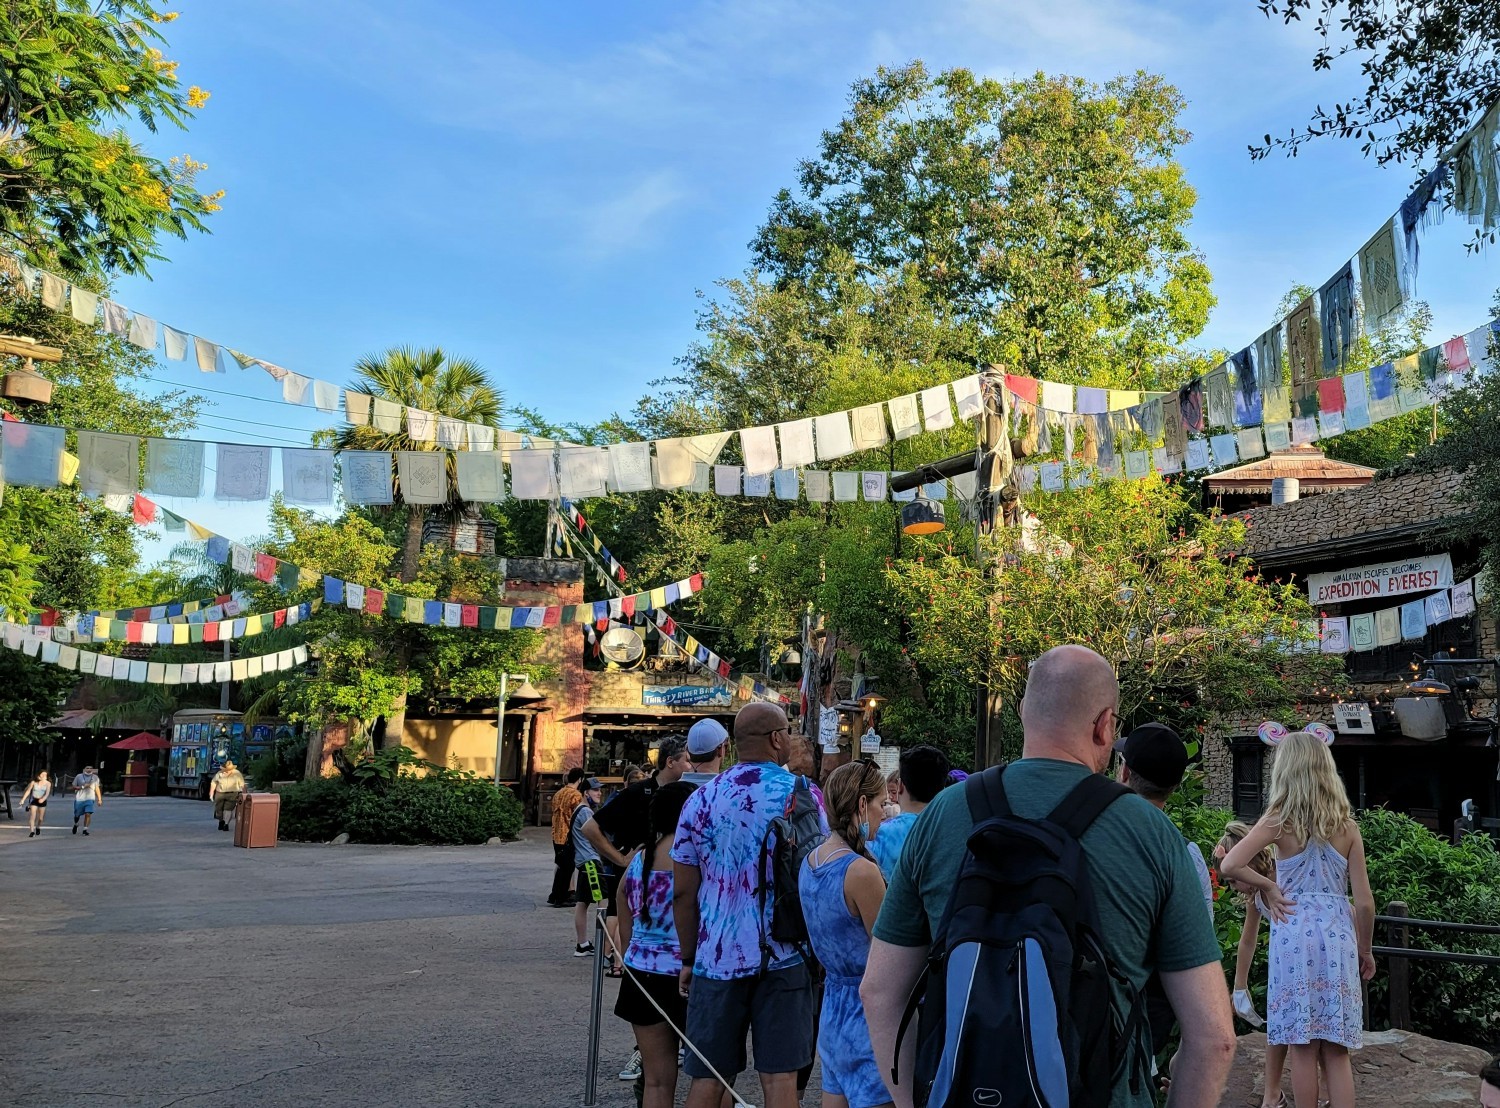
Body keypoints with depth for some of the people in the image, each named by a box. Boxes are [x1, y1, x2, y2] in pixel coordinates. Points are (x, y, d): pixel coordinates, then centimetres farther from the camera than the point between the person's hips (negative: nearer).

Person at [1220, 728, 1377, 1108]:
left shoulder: (1279, 821, -3)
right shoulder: (1347, 826, 5)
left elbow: (1230, 866, -16)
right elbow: (1364, 902, 4)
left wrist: (1267, 887, 0)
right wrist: (1365, 950, 16)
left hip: (1295, 934, -3)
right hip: (1338, 935, 3)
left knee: (1303, 1049, 5)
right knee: (1337, 1051, 9)